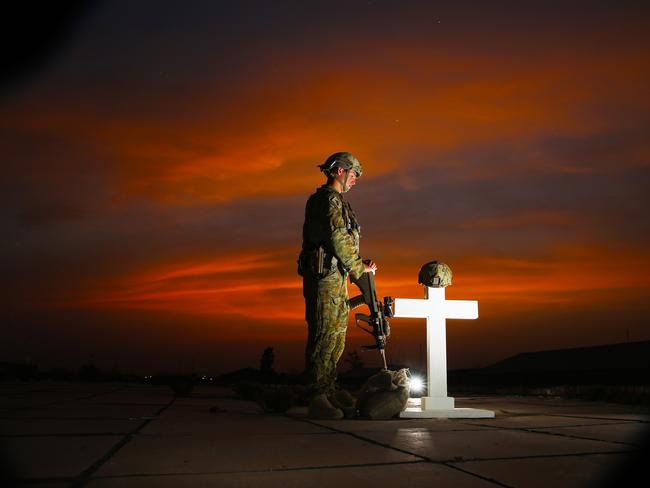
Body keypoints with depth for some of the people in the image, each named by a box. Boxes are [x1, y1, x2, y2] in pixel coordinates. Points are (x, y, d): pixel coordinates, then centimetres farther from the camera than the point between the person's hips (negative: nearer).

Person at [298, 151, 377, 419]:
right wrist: (360, 267, -5)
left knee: (335, 338, 12)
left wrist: (359, 263, 13)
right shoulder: (329, 199, -9)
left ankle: (327, 394, 16)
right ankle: (318, 399, -9)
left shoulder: (330, 201, 23)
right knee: (324, 337, -11)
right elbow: (339, 240, -15)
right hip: (326, 277, -11)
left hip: (334, 279, 11)